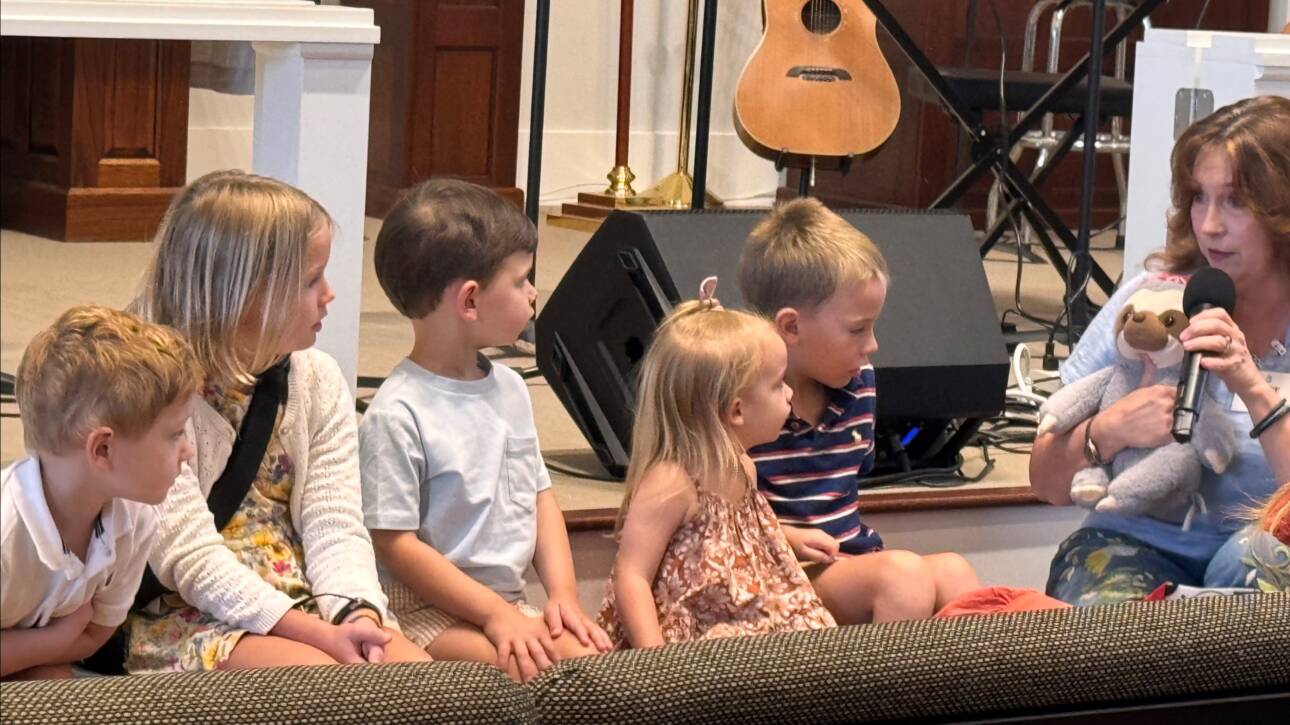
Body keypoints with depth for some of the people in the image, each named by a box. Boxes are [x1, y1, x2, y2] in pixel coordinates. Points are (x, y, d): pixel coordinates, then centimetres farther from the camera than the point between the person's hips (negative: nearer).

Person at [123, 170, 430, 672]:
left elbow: (335, 525, 1)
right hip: (185, 620, -6)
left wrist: (356, 612, -21)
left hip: (302, 605, 6)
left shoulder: (317, 380, 9)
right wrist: (318, 633, -26)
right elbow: (190, 559, -18)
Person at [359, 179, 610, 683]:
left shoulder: (509, 389, 12)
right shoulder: (397, 414, -14)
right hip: (423, 606, -7)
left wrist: (562, 592, 2)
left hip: (508, 600, 7)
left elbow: (540, 496, 17)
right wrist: (494, 614, -17)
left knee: (592, 653, -17)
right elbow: (395, 544, -15)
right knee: (523, 669, -30)